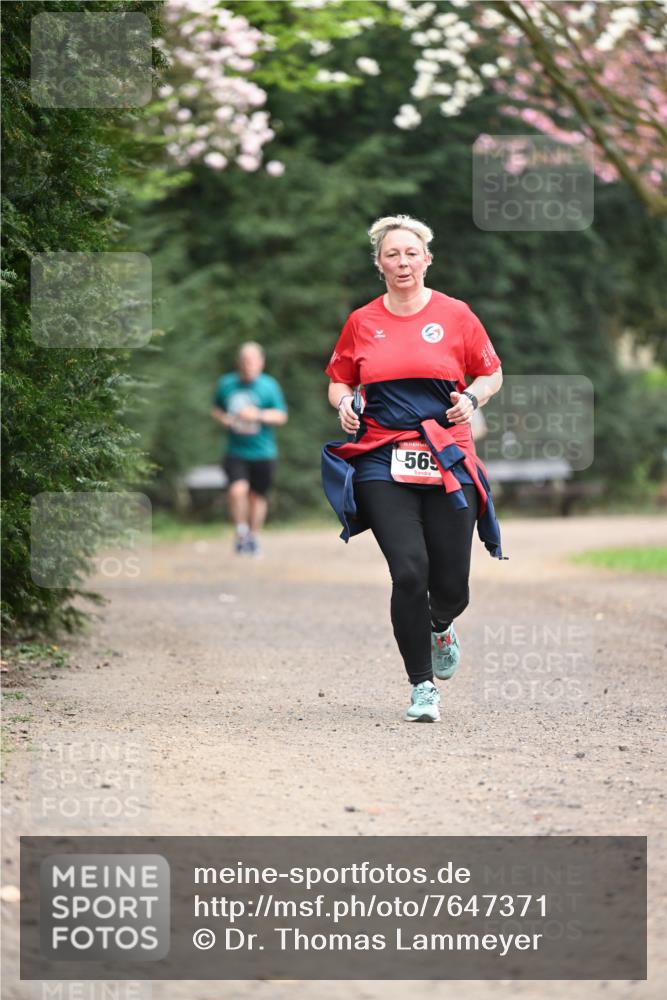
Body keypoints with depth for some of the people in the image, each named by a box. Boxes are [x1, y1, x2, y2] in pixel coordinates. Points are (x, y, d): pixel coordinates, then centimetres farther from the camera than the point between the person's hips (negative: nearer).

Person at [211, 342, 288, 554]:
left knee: (257, 496, 10)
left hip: (262, 453, 0)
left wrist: (259, 415, -23)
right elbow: (216, 409, 18)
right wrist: (223, 418, -5)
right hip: (235, 451, 0)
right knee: (237, 490, -20)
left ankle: (254, 537, 31)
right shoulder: (226, 384, 3)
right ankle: (240, 532, 1)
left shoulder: (269, 386, -5)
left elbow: (281, 416, -6)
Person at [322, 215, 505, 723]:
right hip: (383, 463, 0)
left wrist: (472, 397, -6)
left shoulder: (455, 314, 5)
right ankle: (423, 687, 0)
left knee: (451, 587, -1)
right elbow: (339, 379, 20)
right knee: (409, 571, -14)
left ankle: (441, 627, 39)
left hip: (448, 463, 0)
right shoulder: (361, 322, 8)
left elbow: (491, 373, 14)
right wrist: (345, 402, -1)